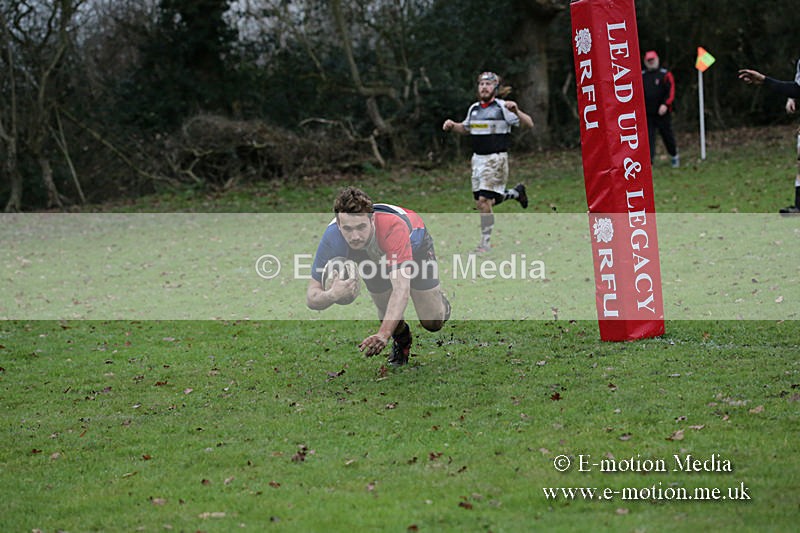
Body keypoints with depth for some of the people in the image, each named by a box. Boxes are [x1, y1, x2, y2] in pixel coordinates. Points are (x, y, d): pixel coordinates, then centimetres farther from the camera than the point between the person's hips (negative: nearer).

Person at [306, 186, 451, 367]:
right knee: (388, 316, -9)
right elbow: (311, 298, -34)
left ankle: (440, 300, 31)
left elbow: (401, 288, -54)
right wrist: (332, 295, -58)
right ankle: (402, 341, 27)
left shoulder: (393, 227, -48)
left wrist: (383, 334, -67)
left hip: (415, 247, -2)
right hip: (376, 257, 2)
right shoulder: (332, 238, -38)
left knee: (432, 322, -6)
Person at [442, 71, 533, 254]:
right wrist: (452, 125, 7)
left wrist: (516, 111, -30)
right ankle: (515, 193, 35)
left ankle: (485, 242, -1)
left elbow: (529, 124, -12)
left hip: (496, 159, -7)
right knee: (480, 203, 10)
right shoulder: (474, 108, 11)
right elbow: (466, 128, 28)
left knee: (484, 201, -14)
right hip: (477, 158, 7)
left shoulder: (502, 107, -8)